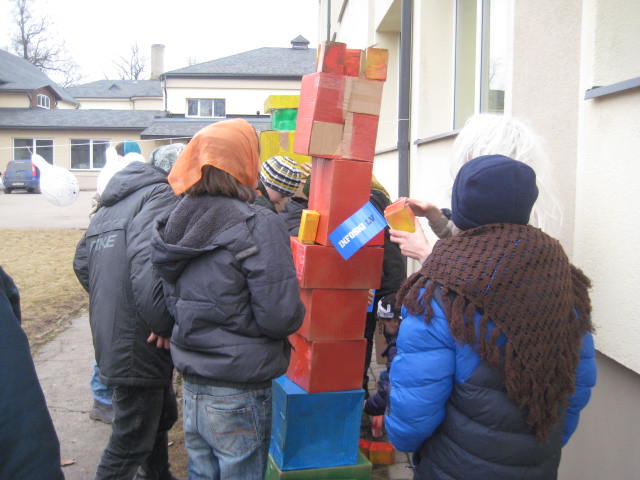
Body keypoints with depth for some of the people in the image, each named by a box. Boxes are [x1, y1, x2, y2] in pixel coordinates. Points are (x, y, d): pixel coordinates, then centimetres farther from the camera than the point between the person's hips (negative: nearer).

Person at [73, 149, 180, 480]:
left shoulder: (109, 207, 16)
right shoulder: (162, 197, -14)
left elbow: (82, 263, 22)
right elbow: (149, 269, -29)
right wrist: (166, 327, -19)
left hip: (111, 338, 10)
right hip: (137, 346, -10)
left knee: (163, 415, 27)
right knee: (131, 442, 4)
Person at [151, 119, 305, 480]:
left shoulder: (179, 221, 3)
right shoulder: (258, 225, -19)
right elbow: (282, 316, -22)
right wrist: (296, 315, -2)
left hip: (192, 385, 7)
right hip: (239, 392, -6)